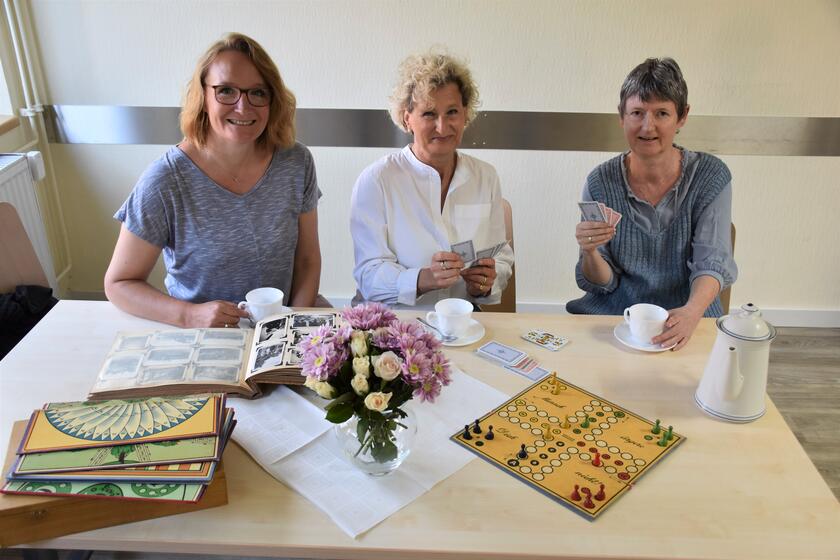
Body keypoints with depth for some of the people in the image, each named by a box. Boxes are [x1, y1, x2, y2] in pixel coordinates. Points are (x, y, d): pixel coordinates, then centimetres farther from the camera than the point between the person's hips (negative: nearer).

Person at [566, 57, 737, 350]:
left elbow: (711, 263, -7)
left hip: (689, 318, -1)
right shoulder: (601, 182, -4)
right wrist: (590, 253, -24)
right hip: (612, 316, 1)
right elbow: (603, 283, -1)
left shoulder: (711, 176, -5)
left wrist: (691, 312, -28)